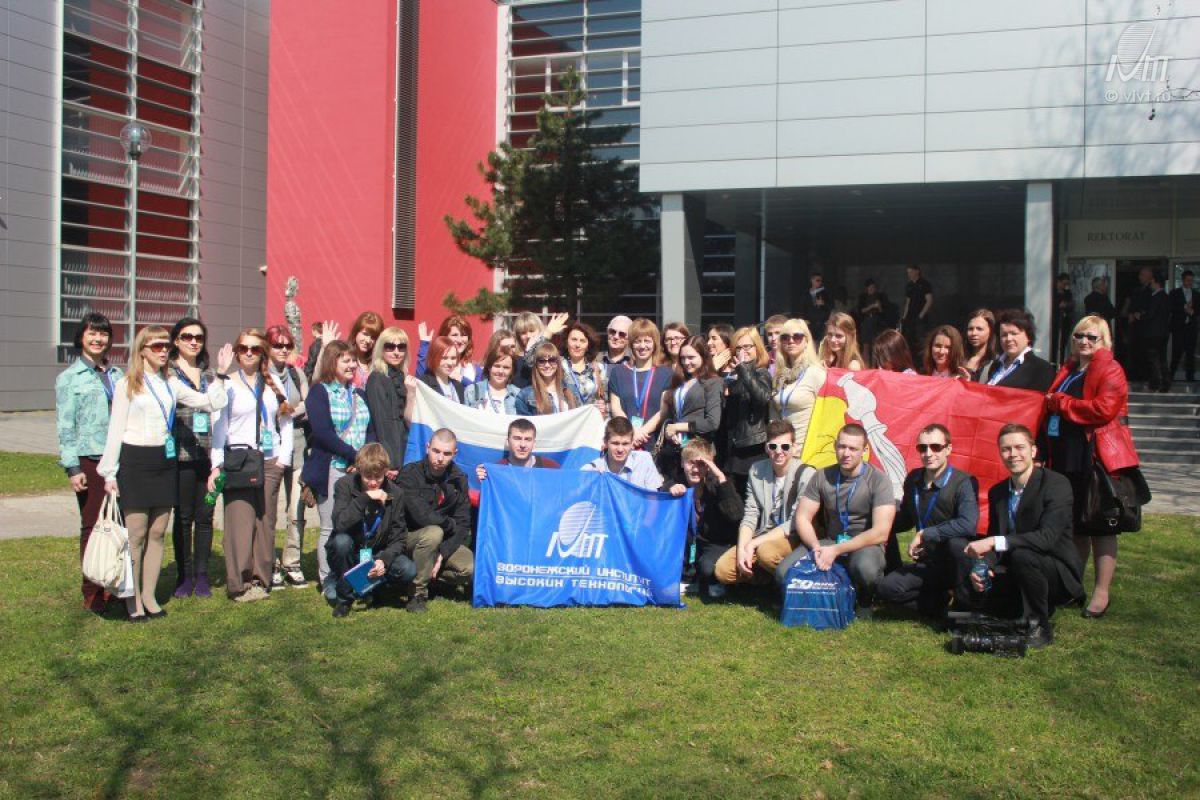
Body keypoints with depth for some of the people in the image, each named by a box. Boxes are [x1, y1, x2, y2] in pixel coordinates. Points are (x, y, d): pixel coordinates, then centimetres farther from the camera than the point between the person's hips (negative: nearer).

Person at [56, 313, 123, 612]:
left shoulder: (117, 375, 14)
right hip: (89, 460, -4)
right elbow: (65, 426, -2)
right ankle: (93, 593, 9)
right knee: (93, 525, 0)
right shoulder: (69, 378, 2)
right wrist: (72, 468, -9)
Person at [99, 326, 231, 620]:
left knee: (157, 532, 8)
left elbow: (207, 403, 9)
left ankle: (149, 596, 17)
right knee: (136, 533, -2)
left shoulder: (171, 384, 12)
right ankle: (132, 599, 7)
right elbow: (116, 429, -3)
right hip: (135, 461, -5)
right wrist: (109, 473, -5)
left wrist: (220, 375, -3)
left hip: (164, 461, 5)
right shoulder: (127, 384, -2)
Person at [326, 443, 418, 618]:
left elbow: (398, 537, -7)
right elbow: (340, 524, -29)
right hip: (348, 557, -2)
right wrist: (365, 498, -34)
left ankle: (372, 587, 7)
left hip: (377, 557, 2)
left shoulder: (395, 493, -7)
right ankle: (344, 598, -14)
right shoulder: (345, 485, -13)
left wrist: (384, 560, -25)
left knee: (409, 570, -25)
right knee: (341, 540, -35)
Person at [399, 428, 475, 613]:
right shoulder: (410, 473, -15)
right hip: (409, 538, -4)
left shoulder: (458, 479, 0)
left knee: (472, 568, -20)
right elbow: (421, 516, -28)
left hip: (443, 542, 4)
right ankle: (417, 593, -20)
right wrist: (450, 524, -11)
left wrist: (443, 554, -17)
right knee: (433, 533, -37)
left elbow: (463, 524, -4)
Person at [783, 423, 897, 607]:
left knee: (867, 570, -40)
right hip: (829, 542, 4)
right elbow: (803, 518, 2)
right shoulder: (822, 477, 1)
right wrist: (816, 548, -18)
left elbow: (880, 533, -19)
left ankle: (865, 604, -4)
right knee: (783, 573, -21)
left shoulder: (878, 480, -11)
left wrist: (836, 550, -22)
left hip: (865, 545, -3)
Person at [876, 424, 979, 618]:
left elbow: (968, 525, -34)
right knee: (887, 588, -20)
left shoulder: (964, 482, -16)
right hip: (927, 565, 5)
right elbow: (905, 519, 21)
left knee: (956, 543, -39)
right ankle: (942, 601, 0)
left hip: (954, 564, -5)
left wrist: (925, 534, -27)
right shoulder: (913, 479, 5)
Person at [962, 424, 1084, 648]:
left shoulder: (1056, 484, -16)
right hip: (1019, 579, 7)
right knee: (967, 589, -12)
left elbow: (1047, 537, -28)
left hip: (1060, 575, -6)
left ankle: (1040, 627, -14)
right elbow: (992, 541, 8)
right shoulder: (997, 492, 6)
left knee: (1022, 555, -34)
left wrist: (994, 542, -33)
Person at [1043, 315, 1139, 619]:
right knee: (1075, 525, 13)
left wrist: (1059, 402, -11)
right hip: (1065, 456, 8)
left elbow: (1104, 409, -20)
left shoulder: (1110, 371, -6)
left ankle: (1101, 593, 3)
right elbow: (1052, 407, 32)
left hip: (1097, 456, -8)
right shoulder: (1067, 370, 19)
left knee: (1099, 525, -2)